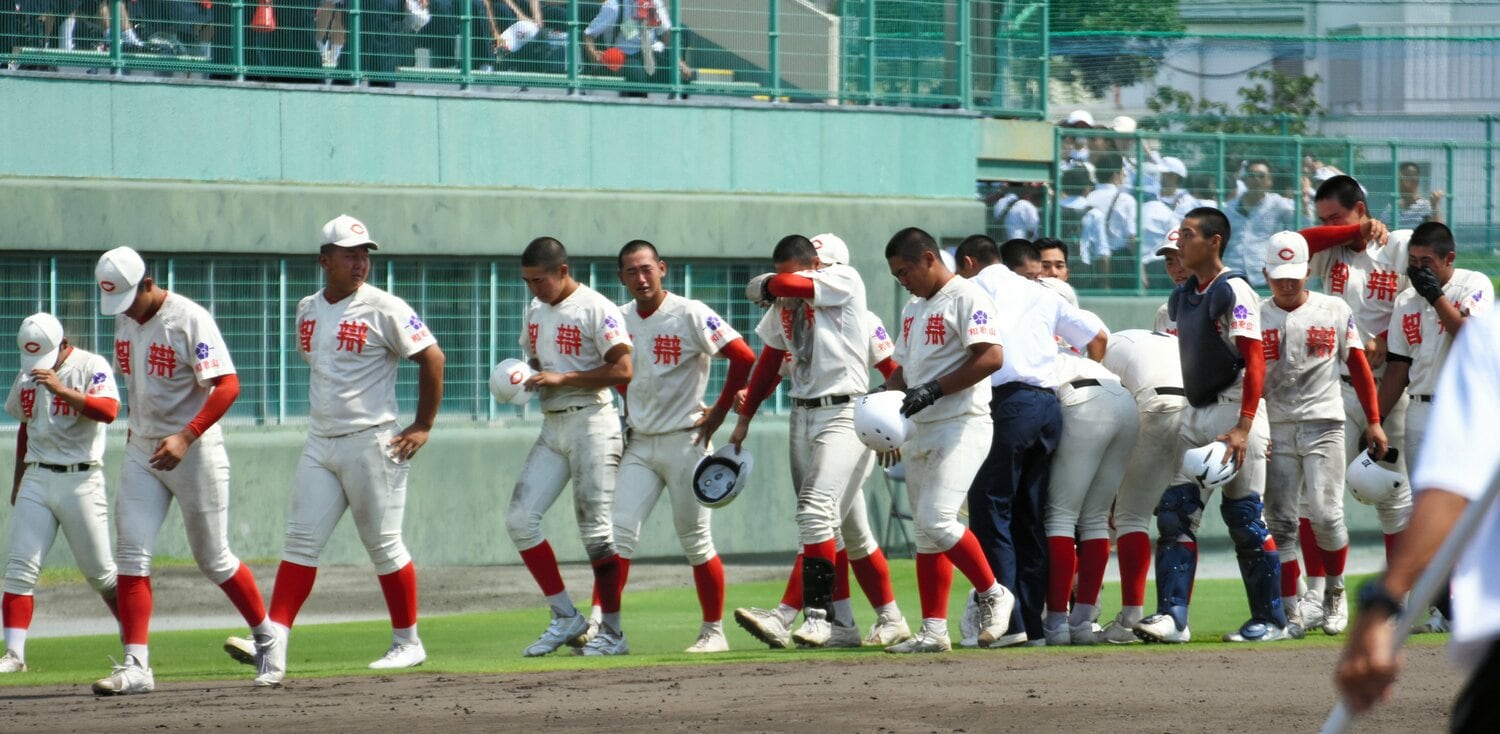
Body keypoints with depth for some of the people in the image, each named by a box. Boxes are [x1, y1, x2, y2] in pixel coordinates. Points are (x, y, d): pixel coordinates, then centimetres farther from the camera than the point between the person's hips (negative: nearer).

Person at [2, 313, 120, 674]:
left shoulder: (92, 367, -8)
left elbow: (108, 411, -24)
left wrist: (62, 390, -34)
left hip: (80, 480, -5)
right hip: (36, 480, 5)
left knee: (100, 572, 2)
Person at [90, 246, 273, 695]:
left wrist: (185, 438, -32)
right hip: (142, 451, 7)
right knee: (130, 553, -5)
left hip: (194, 451, -7)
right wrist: (136, 433, 16)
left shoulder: (190, 320, -17)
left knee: (213, 558, 3)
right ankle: (136, 666, -8)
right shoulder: (125, 320, 6)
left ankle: (267, 636, 25)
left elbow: (227, 386, -23)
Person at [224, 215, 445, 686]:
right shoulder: (308, 311, 10)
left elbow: (432, 358, -8)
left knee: (384, 546, 1)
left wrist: (423, 426, -9)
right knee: (301, 541, -3)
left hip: (372, 444, -6)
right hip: (320, 445, 6)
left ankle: (408, 643, 14)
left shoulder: (382, 309, -9)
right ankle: (273, 647, -10)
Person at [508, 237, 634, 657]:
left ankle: (611, 632, 0)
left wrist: (563, 378, -19)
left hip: (592, 422, -8)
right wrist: (522, 379, 2)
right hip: (552, 428, 8)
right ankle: (566, 618, 6)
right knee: (519, 518, -1)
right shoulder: (535, 311, 14)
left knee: (596, 528, -7)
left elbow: (623, 370, -18)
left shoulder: (597, 310, -11)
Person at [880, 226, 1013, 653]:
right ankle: (933, 631, 8)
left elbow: (991, 358, -20)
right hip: (919, 432, 10)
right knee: (926, 533, 7)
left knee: (937, 520, -19)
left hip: (960, 425, -10)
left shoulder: (967, 298, -10)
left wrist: (933, 389, -21)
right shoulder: (913, 309, 20)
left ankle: (992, 594, -2)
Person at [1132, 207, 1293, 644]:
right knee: (1175, 513, -1)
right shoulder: (1182, 296, 13)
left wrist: (1243, 427, -24)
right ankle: (1172, 616, -4)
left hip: (1233, 411, -8)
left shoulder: (1233, 293, -12)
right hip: (1196, 415, 8)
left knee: (1244, 517, -3)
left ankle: (1271, 620, 7)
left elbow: (1254, 362, -17)